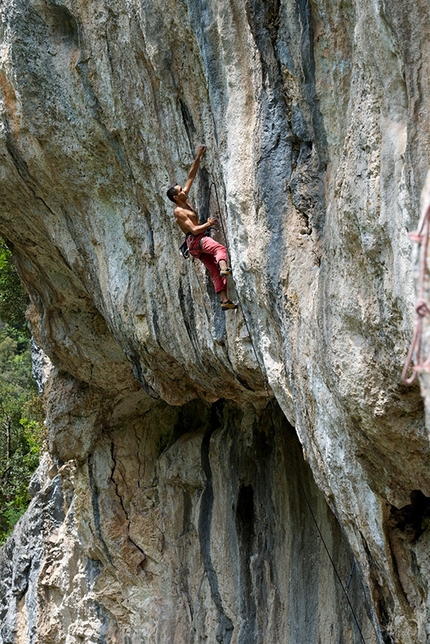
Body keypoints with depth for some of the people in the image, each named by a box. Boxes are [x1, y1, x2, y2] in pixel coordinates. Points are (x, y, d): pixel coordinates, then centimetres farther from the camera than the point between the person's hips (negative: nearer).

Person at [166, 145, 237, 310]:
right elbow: (194, 229, -19)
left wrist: (198, 157, 9)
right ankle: (224, 268, -63)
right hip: (195, 240, -9)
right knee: (220, 248, -35)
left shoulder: (185, 199, 12)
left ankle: (224, 300, -7)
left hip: (199, 241, 9)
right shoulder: (178, 211, -12)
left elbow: (191, 176, 13)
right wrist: (208, 224, -9)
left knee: (214, 271, 0)